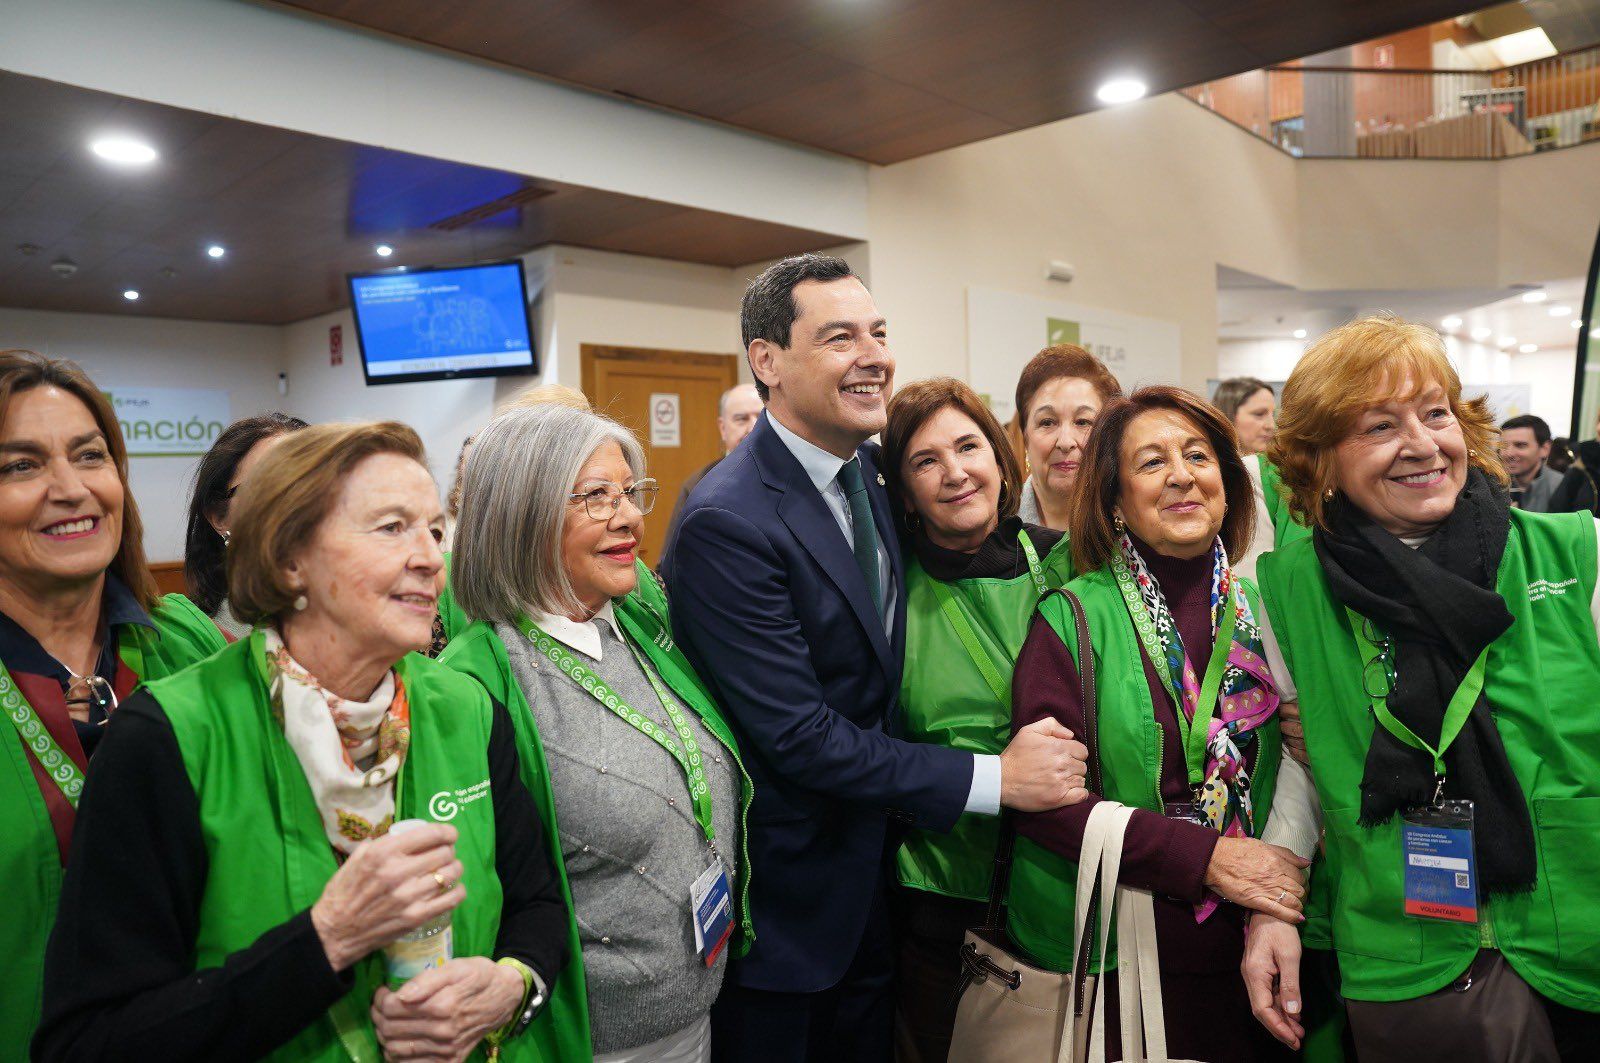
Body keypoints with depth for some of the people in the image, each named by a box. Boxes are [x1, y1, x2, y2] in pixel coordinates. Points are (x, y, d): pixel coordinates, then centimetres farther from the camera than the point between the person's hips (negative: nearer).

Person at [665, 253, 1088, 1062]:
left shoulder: (874, 472, 0)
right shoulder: (727, 523, -25)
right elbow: (799, 737, -26)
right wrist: (995, 777, -21)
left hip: (873, 871, 7)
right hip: (783, 896, -7)